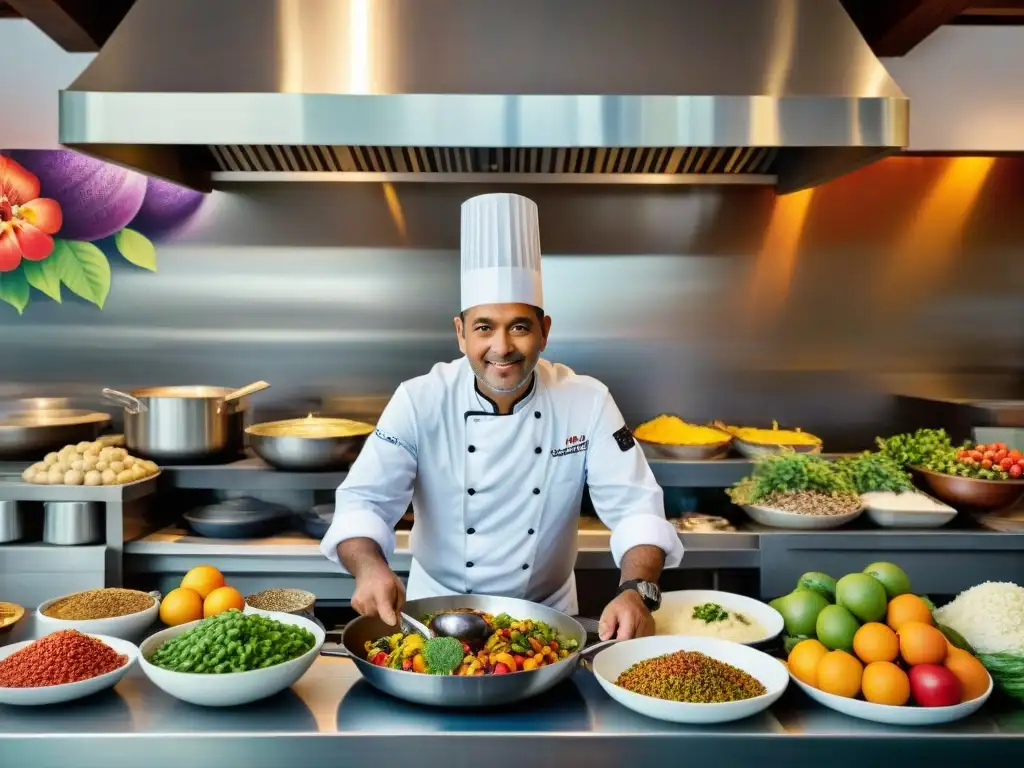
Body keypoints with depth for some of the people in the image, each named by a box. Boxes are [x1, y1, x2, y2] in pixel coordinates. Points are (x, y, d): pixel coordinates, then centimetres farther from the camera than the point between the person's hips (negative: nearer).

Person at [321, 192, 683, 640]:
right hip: (437, 610, 0)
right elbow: (365, 499, -16)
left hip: (546, 616, 1)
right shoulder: (420, 401, -13)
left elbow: (634, 506, -13)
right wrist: (371, 569, -37)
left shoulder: (588, 402, -10)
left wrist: (637, 590, -31)